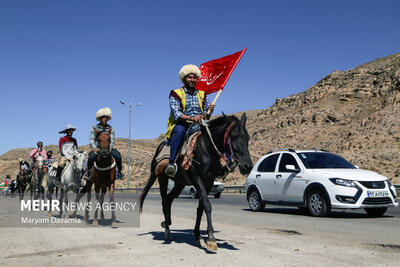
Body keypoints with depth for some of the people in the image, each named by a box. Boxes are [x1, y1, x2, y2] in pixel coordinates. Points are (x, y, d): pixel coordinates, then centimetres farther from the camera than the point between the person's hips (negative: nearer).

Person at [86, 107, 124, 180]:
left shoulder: (111, 129, 7)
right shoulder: (94, 128, 5)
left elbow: (112, 140, 1)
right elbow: (91, 140, 1)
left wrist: (110, 148, -17)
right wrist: (94, 148, -17)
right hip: (97, 148, -1)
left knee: (118, 156, -25)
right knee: (91, 156, -32)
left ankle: (119, 171, -8)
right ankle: (88, 172, -12)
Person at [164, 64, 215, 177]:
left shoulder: (202, 94, 19)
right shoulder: (175, 94, 6)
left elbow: (206, 115, 15)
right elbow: (176, 114, -9)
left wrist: (209, 110, -9)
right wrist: (191, 118, -26)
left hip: (198, 125, 4)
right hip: (181, 125, -4)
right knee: (180, 130, -38)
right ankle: (172, 162, -42)